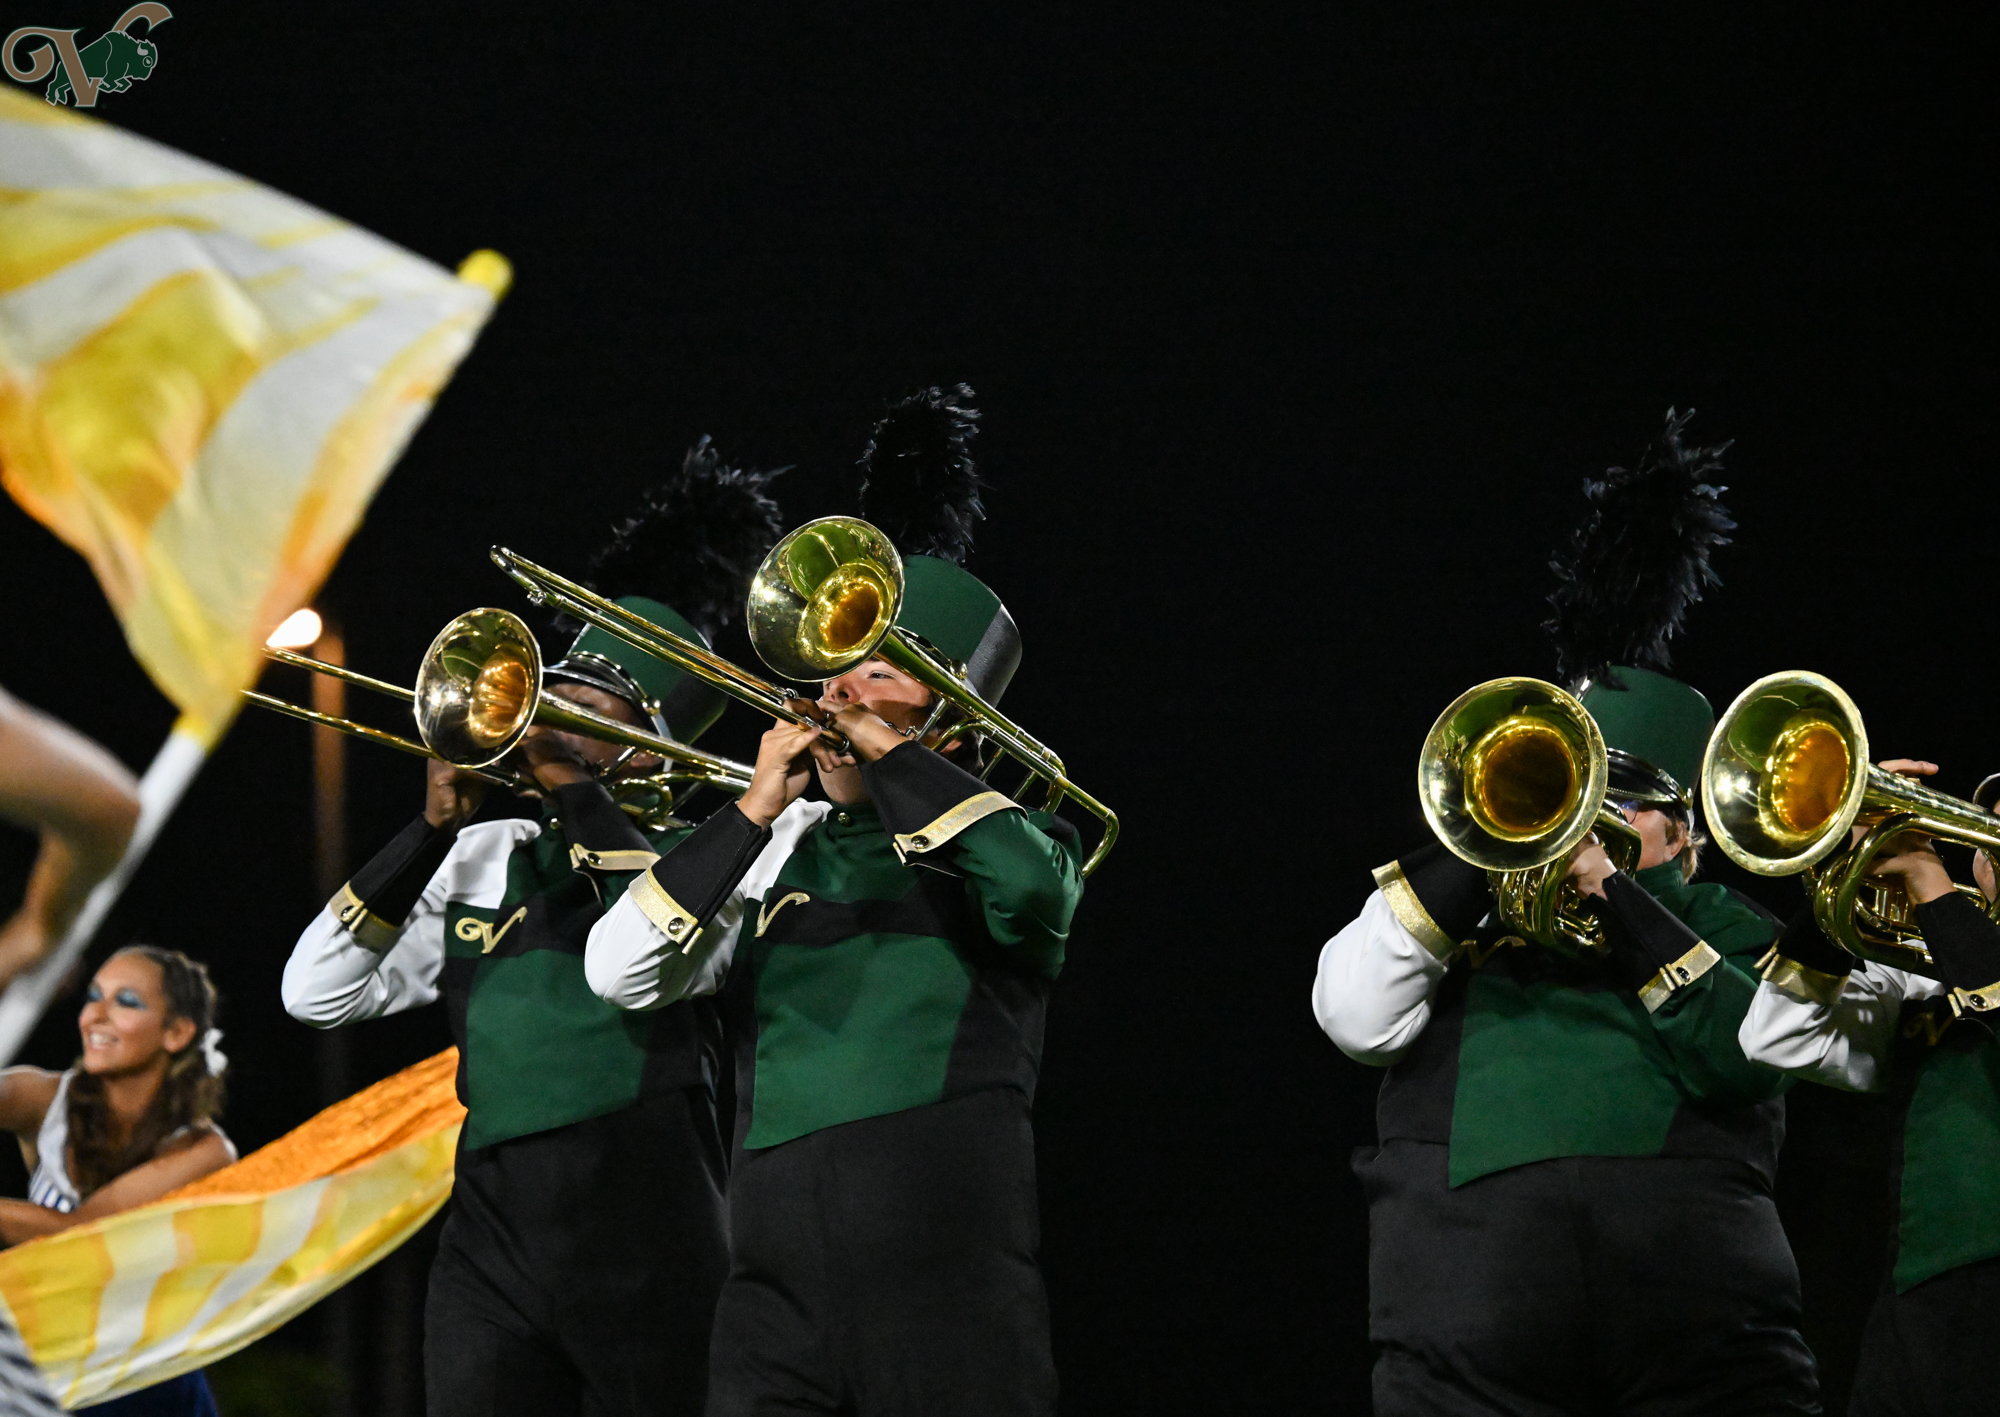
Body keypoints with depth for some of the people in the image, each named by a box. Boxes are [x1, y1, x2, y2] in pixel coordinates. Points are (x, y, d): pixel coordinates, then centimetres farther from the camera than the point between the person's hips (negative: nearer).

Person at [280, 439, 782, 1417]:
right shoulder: (483, 859, 18)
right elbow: (318, 994, 11)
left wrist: (576, 790, -8)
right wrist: (431, 830, 3)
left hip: (644, 1248, -4)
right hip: (490, 1237, 4)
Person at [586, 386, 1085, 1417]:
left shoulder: (990, 836, 7)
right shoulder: (778, 856, 17)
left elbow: (1032, 885, -18)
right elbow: (621, 974, 7)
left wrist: (882, 748, -8)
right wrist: (753, 813, 0)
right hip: (776, 1284, 3)